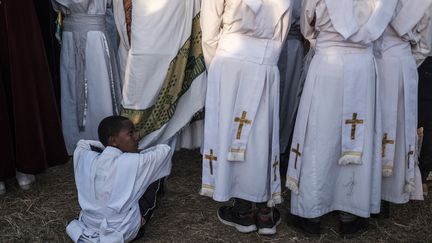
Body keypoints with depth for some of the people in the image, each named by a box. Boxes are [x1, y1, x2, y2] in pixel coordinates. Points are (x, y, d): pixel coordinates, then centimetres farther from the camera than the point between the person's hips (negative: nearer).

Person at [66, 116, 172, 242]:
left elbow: (82, 143, 15)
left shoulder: (87, 158, -9)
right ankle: (141, 214, 17)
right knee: (153, 172, 5)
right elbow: (164, 149, -4)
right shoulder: (133, 163, -20)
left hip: (87, 227, 5)